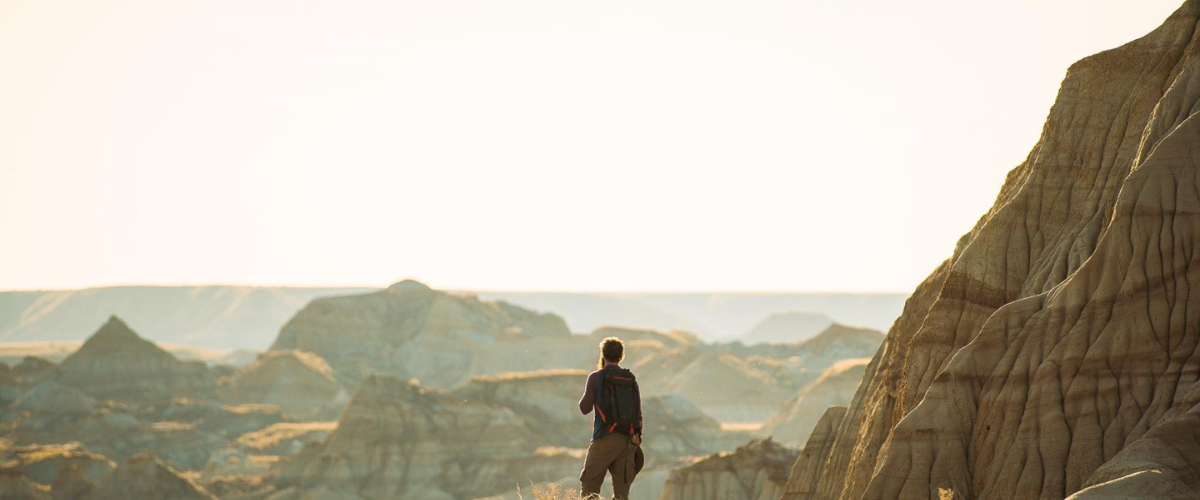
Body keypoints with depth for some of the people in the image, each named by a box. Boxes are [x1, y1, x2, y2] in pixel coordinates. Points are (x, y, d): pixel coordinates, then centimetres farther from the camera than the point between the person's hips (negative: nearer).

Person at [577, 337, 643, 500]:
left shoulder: (596, 377, -2)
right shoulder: (631, 379, 10)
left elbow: (585, 408, -1)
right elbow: (638, 414, 10)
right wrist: (637, 441, 15)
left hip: (605, 439, -4)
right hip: (628, 441, 4)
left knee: (589, 486, 0)